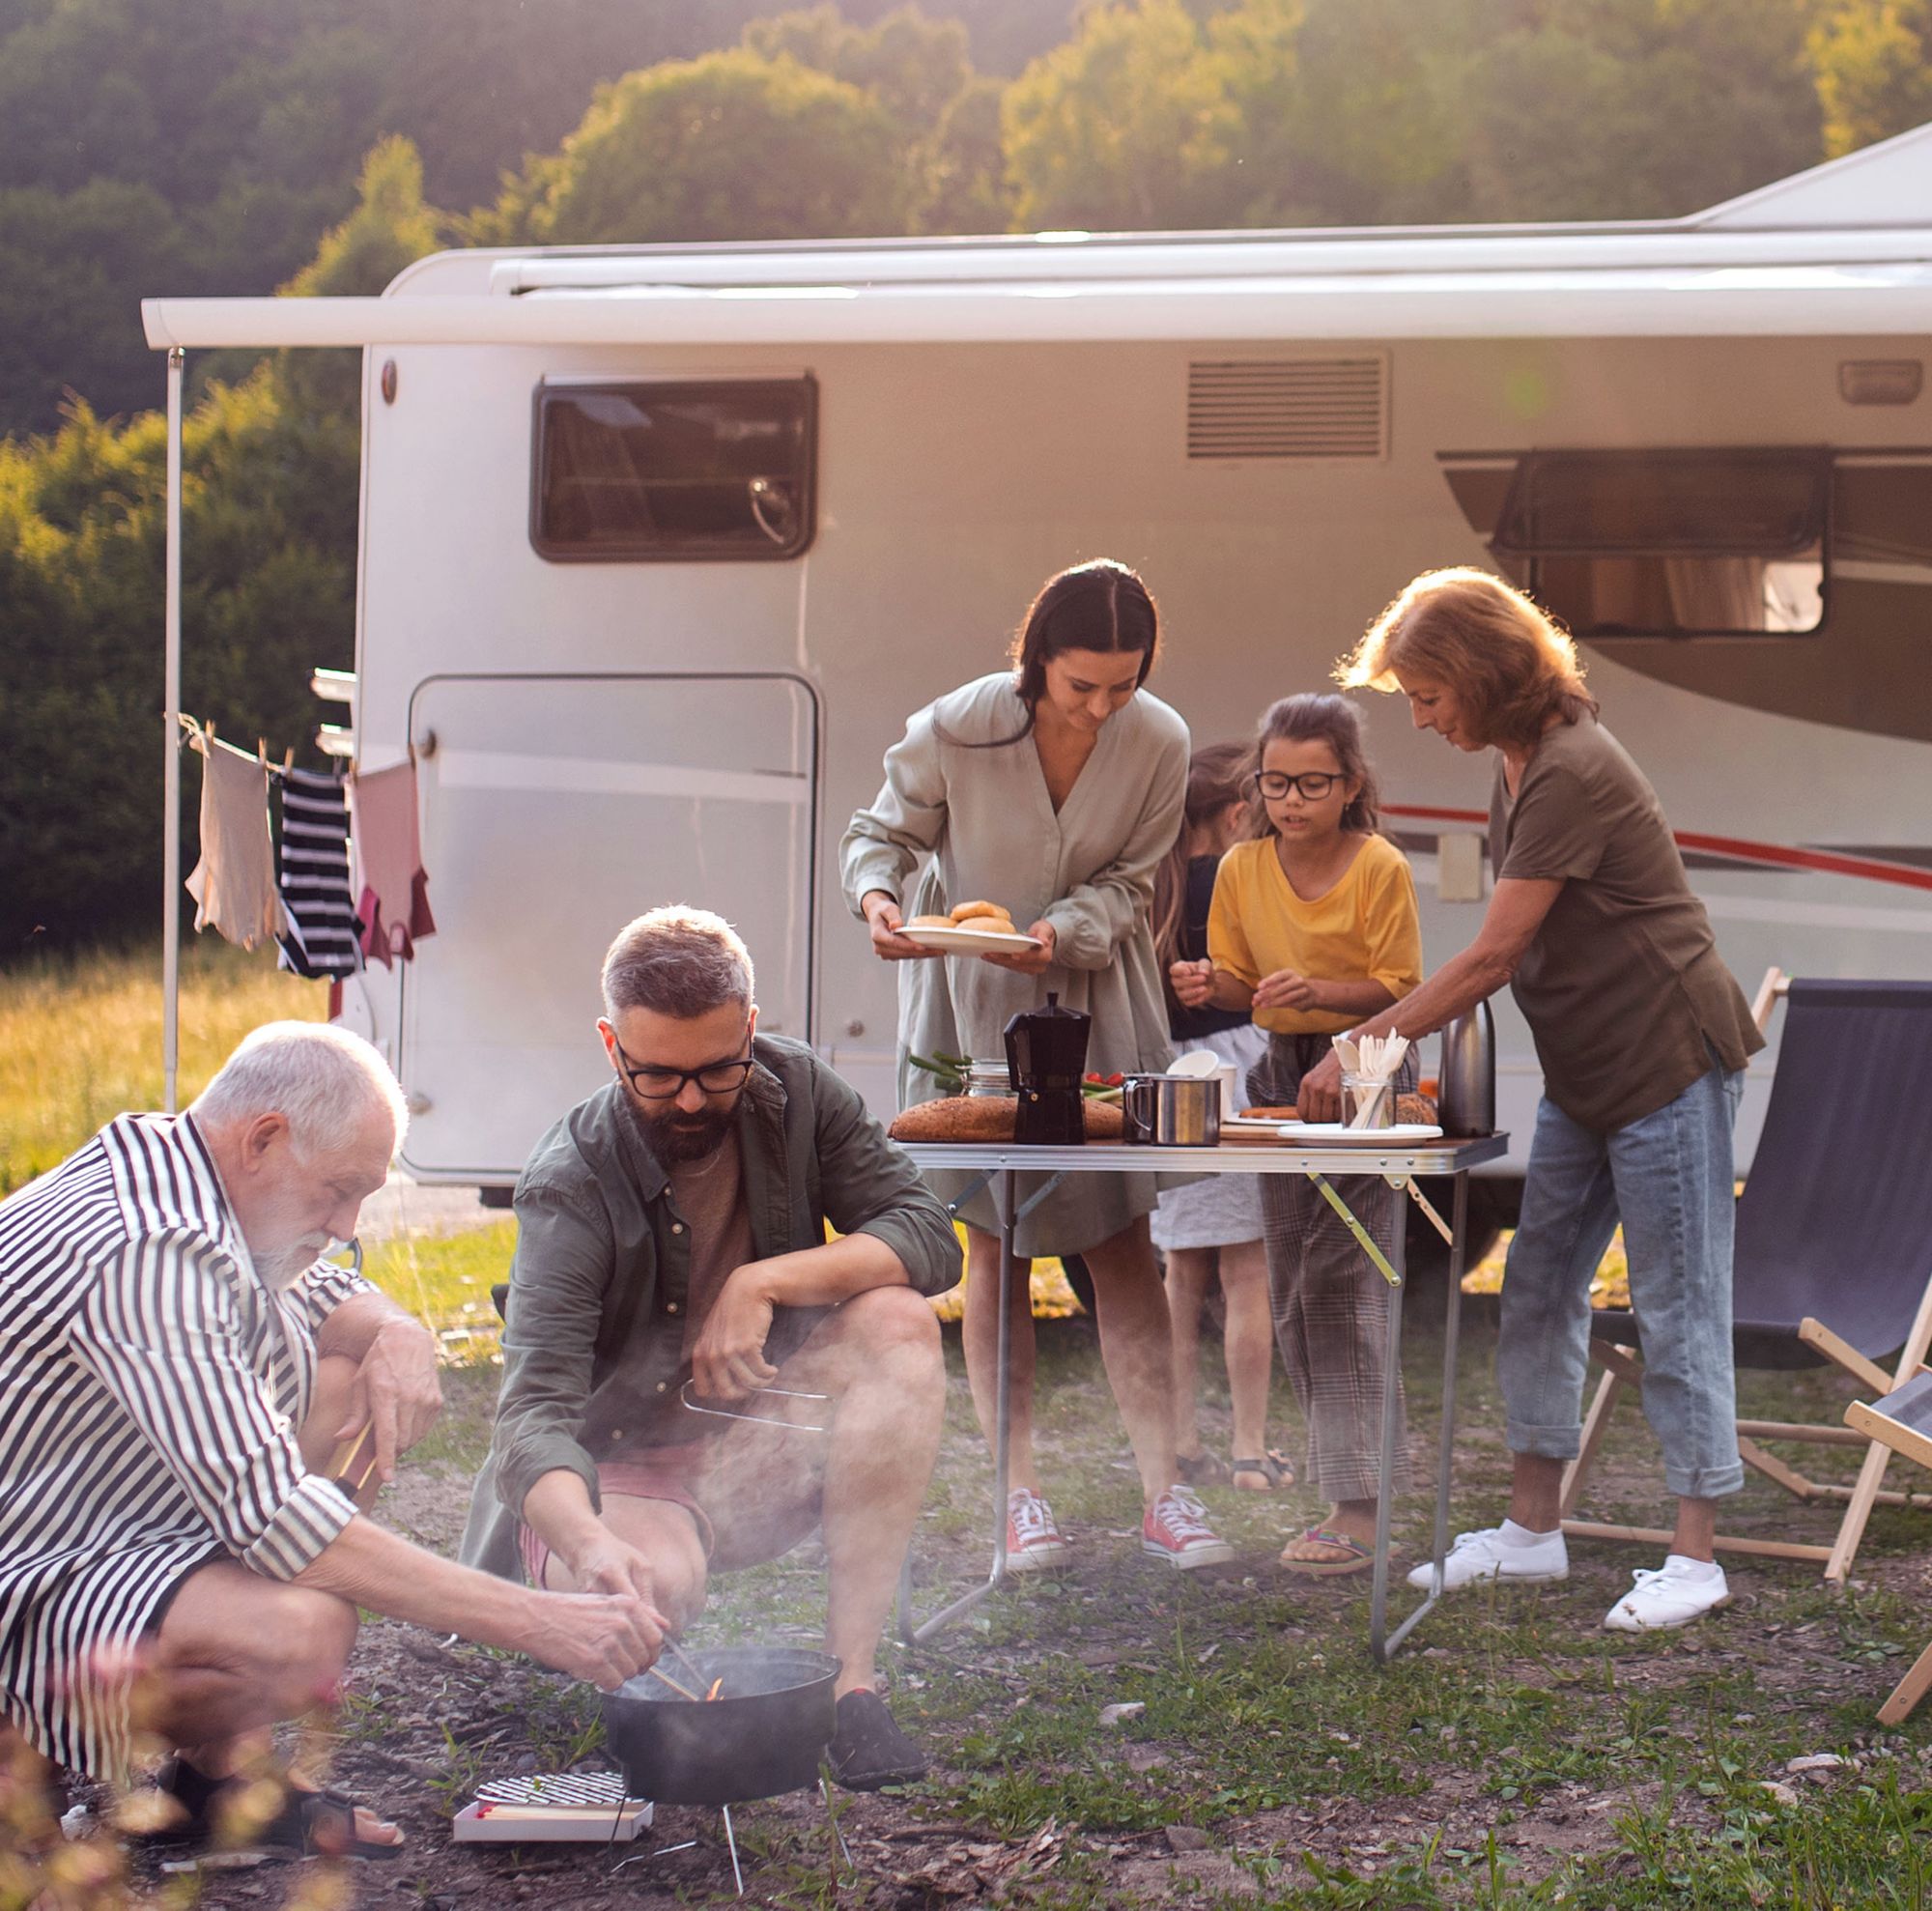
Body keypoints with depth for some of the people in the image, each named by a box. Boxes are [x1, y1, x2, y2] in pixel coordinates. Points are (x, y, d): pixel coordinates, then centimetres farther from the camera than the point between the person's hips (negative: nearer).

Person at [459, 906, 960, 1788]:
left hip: (758, 1450, 5)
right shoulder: (572, 1184, -21)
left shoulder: (792, 1089, -7)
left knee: (897, 1322, -23)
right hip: (614, 1471, -5)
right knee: (653, 1583, -39)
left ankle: (852, 1673, -24)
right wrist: (588, 1542, -52)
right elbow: (537, 1408, -31)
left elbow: (928, 1239, -10)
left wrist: (763, 1284, -24)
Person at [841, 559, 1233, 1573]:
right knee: (995, 1245, 3)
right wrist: (878, 897, -28)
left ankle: (1161, 1490, 2)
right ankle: (1021, 1495, 8)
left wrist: (1064, 931, -24)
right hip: (969, 999, -1)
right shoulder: (955, 731, -20)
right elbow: (881, 833, -6)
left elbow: (1126, 882, -4)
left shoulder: (1159, 744, -14)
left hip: (1096, 1001, 1)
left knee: (1122, 1242, -1)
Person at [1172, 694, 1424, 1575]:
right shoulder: (1243, 868, 3)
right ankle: (1366, 1457, 21)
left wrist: (1318, 993, -25)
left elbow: (1398, 989, -9)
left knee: (1340, 1278, -13)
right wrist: (1209, 983, -13)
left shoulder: (1381, 867, -11)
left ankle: (1358, 1506, -13)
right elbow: (1239, 978, 9)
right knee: (1294, 1293, 8)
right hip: (1282, 1071, 6)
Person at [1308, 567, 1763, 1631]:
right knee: (1538, 1293, 11)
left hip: (1668, 1064, -10)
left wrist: (1365, 1047, -16)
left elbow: (1493, 956, -21)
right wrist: (1393, 1031, 3)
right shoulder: (1517, 771, 11)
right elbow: (1515, 954, 11)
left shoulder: (1571, 774, -20)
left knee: (1675, 1304, -4)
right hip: (1585, 1076, 10)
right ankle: (1533, 1530, 19)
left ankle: (1694, 1556, 2)